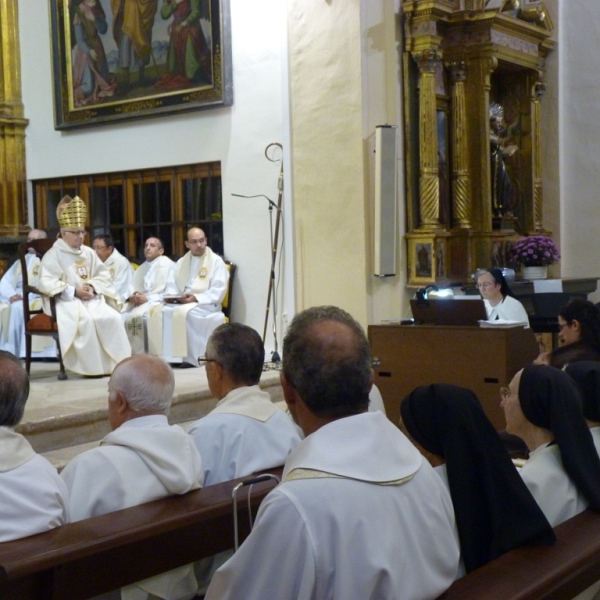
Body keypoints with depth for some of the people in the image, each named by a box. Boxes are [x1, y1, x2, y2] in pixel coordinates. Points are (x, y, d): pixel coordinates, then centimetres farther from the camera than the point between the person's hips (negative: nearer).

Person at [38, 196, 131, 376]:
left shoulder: (88, 253, 14)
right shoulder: (53, 255, -4)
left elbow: (103, 275, 14)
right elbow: (46, 283, -14)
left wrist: (93, 287, -9)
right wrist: (74, 291, -20)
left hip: (91, 298, 5)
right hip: (65, 301, -5)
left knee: (113, 317, -22)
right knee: (86, 320, -36)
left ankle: (117, 361, -14)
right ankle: (92, 366, -25)